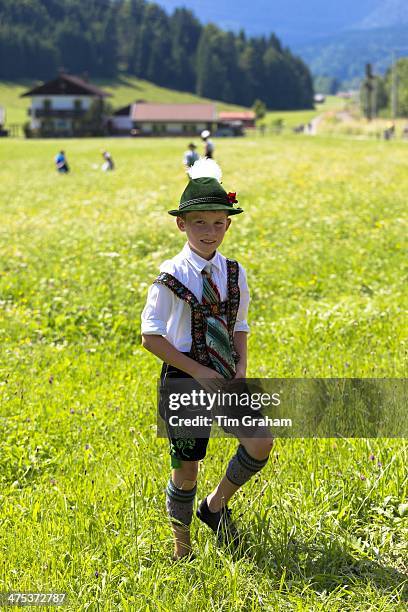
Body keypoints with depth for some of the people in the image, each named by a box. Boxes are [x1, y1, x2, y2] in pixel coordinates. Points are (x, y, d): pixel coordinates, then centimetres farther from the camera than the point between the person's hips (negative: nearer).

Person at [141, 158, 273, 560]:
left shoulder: (235, 274, 2)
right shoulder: (172, 277, -12)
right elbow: (151, 337, -12)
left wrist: (241, 368, -4)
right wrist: (197, 371, -16)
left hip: (226, 378, 4)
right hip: (183, 379, -4)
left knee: (260, 443, -12)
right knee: (186, 466, 4)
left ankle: (216, 504, 16)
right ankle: (181, 548, 27)